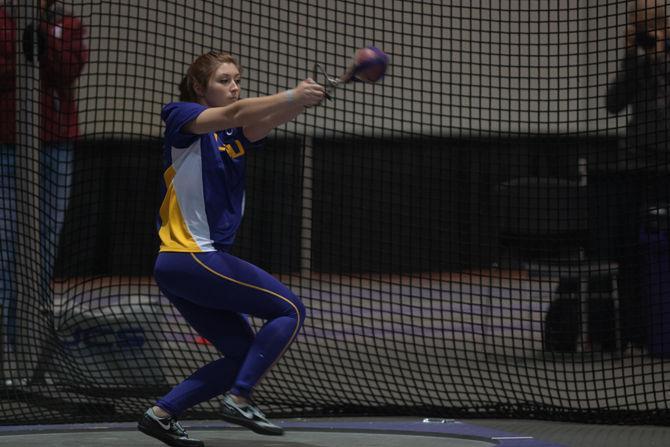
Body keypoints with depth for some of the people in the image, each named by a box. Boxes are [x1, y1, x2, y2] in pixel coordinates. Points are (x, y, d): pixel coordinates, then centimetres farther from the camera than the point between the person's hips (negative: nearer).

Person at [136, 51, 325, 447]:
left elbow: (261, 122, -8)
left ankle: (162, 414, 10)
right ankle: (239, 400, -12)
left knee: (244, 356, 11)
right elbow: (235, 113, -24)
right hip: (191, 257, -9)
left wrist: (301, 101, -29)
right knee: (290, 310, -8)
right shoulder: (182, 117, -5)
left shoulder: (239, 135, 14)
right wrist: (291, 96, -36)